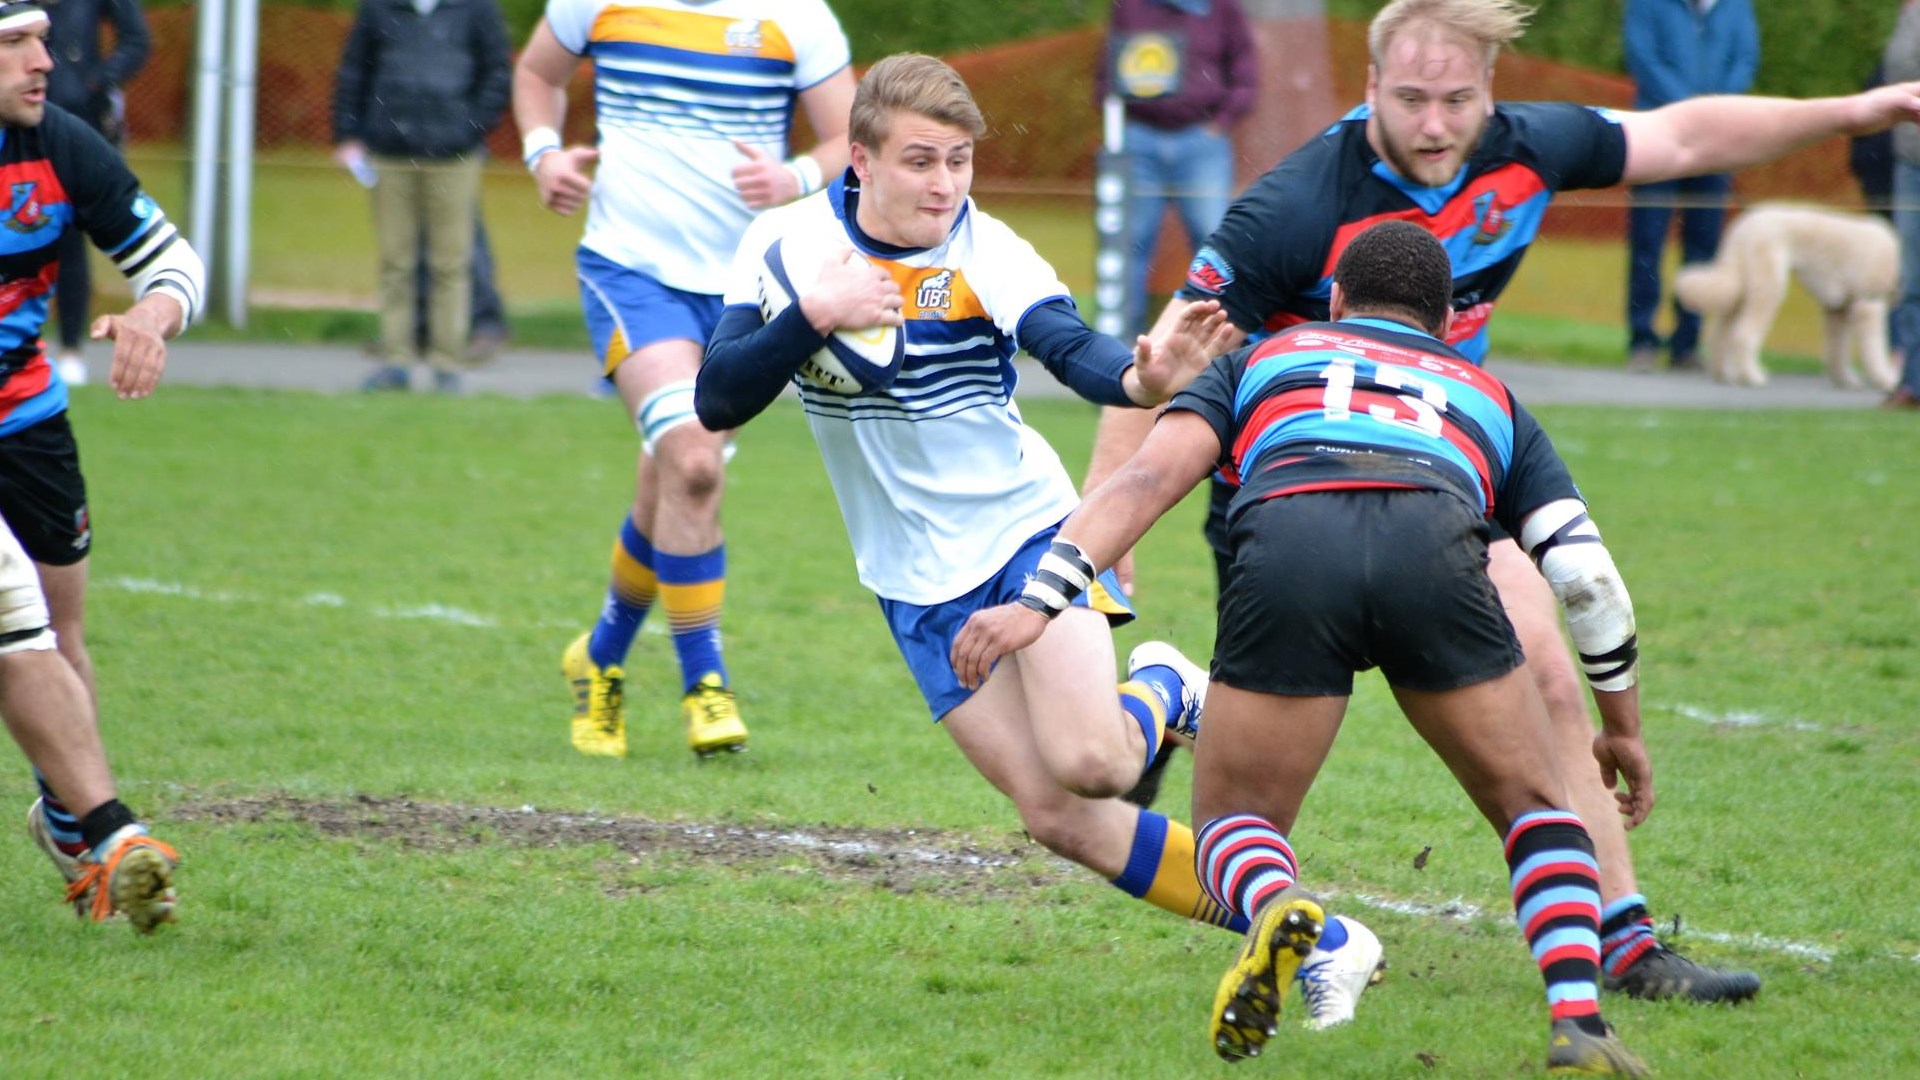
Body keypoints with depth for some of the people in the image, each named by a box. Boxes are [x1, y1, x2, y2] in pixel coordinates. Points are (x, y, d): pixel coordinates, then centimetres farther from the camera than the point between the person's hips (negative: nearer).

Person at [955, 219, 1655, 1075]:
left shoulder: (1263, 360, 37)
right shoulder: (1488, 397, 39)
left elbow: (1150, 475, 18)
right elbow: (1587, 572, 29)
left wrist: (1038, 602, 10)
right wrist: (1623, 727, 42)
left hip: (1286, 542, 0)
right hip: (1433, 548, 0)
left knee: (1234, 823, 17)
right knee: (1535, 806, 21)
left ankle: (1276, 908, -18)